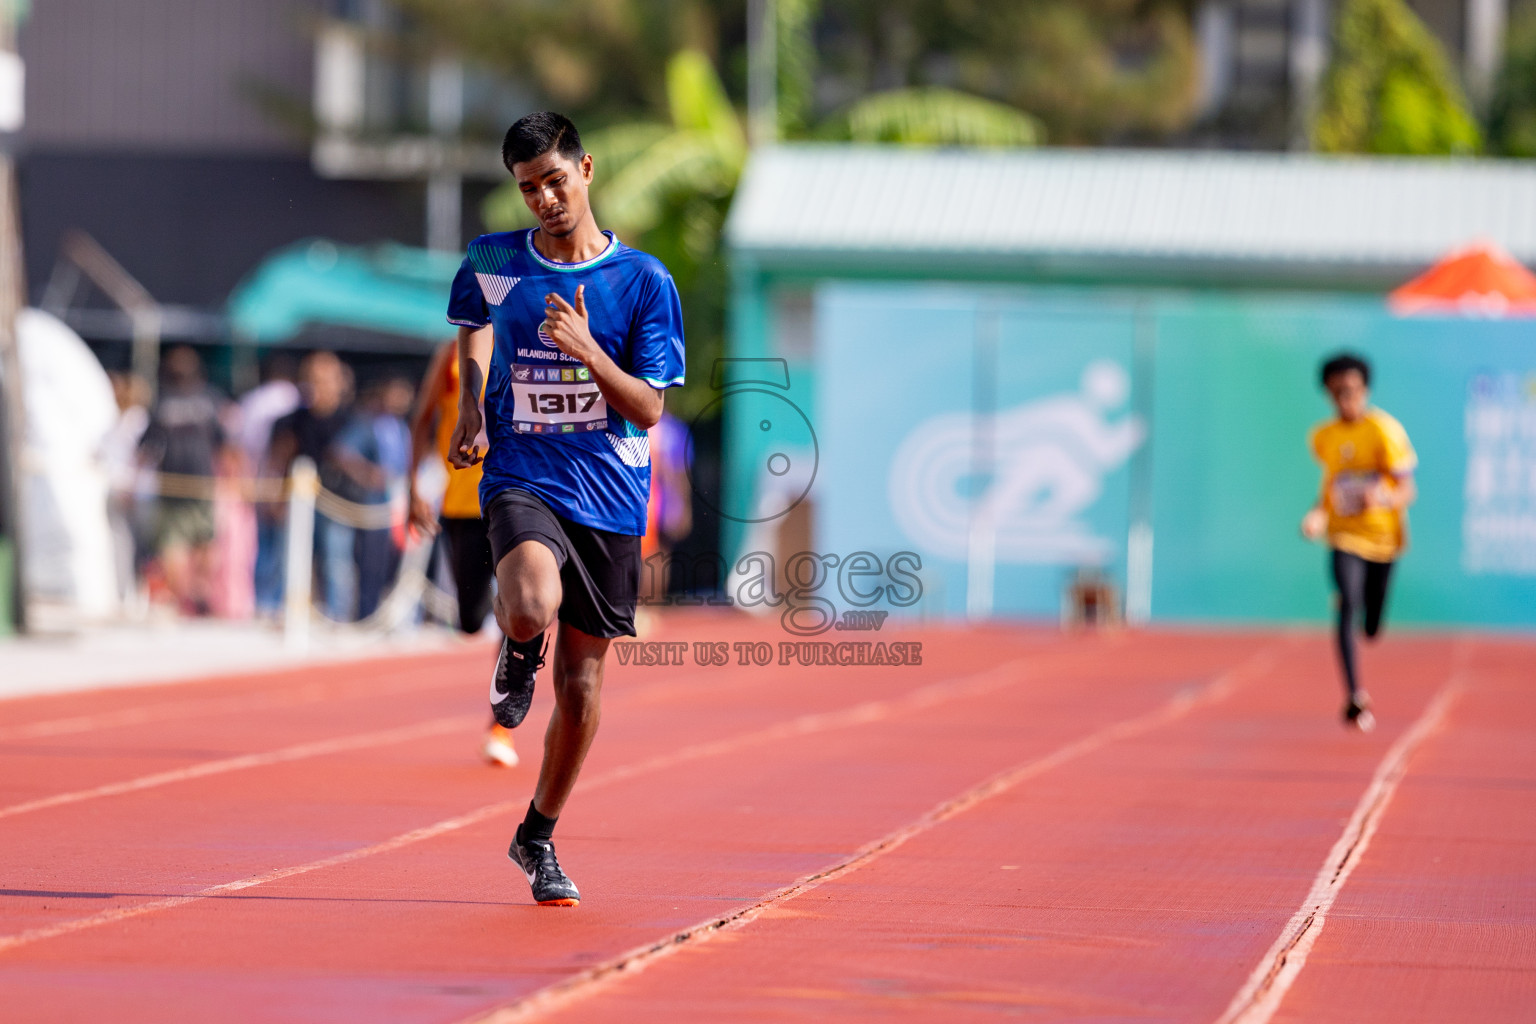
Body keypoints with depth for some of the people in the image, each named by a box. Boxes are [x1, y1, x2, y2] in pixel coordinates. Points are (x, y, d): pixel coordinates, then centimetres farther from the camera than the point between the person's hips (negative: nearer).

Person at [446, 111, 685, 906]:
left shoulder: (643, 280, -2)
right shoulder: (490, 263, 2)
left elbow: (649, 408, -4)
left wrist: (586, 349, -19)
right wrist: (470, 406, 9)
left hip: (609, 492, 1)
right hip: (521, 477, -1)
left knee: (580, 682, 7)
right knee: (532, 605, -34)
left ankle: (538, 837, 27)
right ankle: (518, 657, 5)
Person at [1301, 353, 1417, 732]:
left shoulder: (1385, 431, -12)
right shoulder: (1323, 437, 1)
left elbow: (1408, 490, -15)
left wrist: (1385, 499, -36)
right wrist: (1318, 512, 2)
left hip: (1383, 534, -1)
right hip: (1344, 535, 1)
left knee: (1372, 627, 9)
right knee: (1348, 605, -24)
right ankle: (1354, 696, -23)